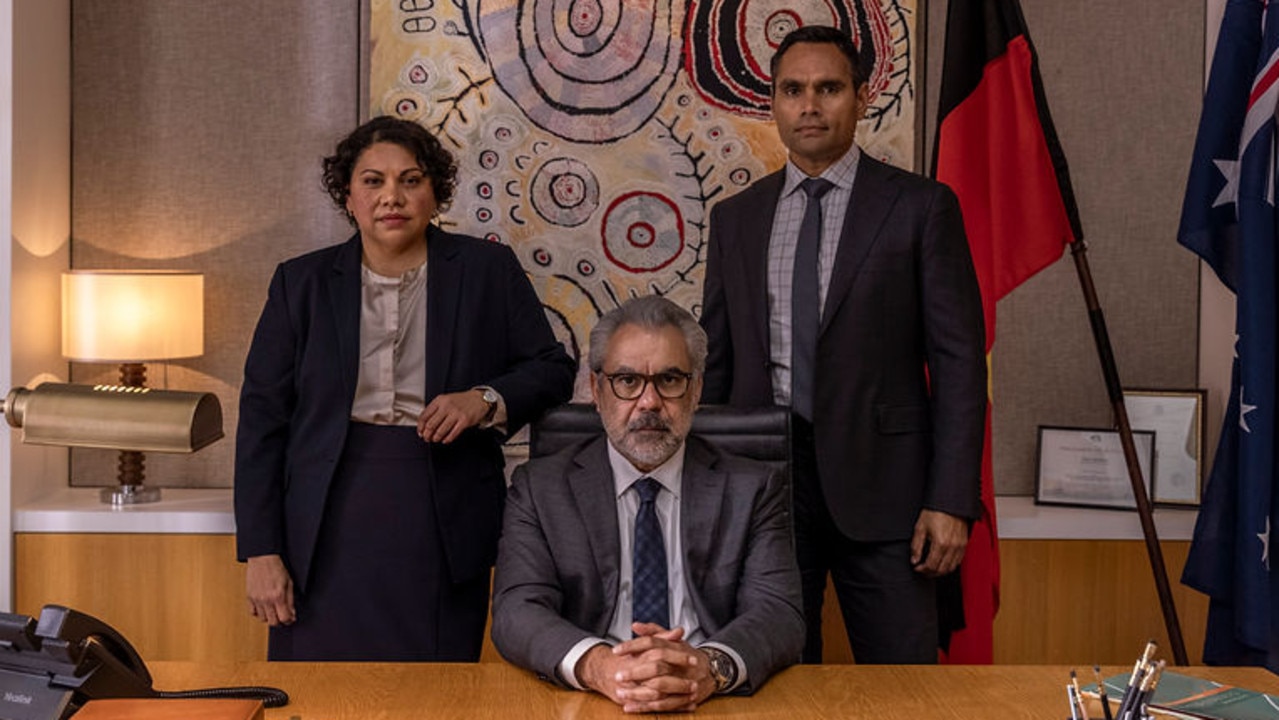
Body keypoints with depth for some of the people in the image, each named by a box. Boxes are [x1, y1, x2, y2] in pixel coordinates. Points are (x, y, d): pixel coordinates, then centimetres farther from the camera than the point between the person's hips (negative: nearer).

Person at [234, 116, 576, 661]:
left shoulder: (489, 271, 7)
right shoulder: (302, 283, 8)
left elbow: (553, 371, 10)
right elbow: (263, 415, 6)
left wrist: (486, 400, -11)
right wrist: (261, 553, 0)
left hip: (443, 530, 0)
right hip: (330, 534, 1)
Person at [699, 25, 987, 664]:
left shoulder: (921, 207, 0)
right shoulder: (736, 218, 11)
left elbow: (959, 360, -3)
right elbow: (716, 361, 13)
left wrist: (951, 501, -10)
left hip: (879, 478, -3)